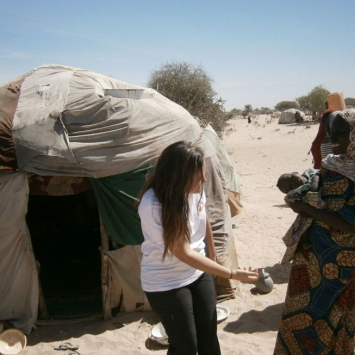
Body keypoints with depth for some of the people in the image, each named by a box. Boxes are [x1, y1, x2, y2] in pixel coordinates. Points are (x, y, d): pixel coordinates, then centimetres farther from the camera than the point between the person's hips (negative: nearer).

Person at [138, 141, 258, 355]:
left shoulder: (195, 189, -13)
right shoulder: (153, 206, -29)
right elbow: (184, 253, -25)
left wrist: (213, 257, 18)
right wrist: (232, 274, -23)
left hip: (199, 273, 5)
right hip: (166, 284, -5)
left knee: (209, 335, 13)